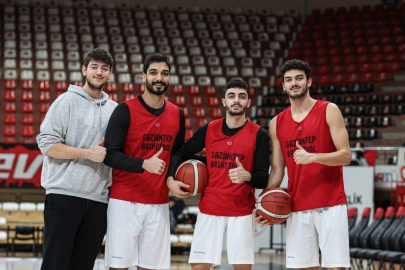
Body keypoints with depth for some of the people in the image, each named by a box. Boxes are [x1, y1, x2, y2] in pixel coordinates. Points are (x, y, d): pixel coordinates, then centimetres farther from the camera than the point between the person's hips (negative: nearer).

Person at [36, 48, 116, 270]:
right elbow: (46, 144, -9)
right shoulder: (67, 101, -1)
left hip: (98, 200, 5)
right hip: (64, 194, -5)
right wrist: (88, 154, -15)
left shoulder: (114, 109, 14)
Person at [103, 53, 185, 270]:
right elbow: (110, 155, -13)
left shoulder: (177, 114, 9)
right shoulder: (126, 110, -7)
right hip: (125, 201, -4)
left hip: (159, 203, 4)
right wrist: (144, 164, -27)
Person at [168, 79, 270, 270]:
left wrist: (247, 176, -28)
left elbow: (263, 180, -6)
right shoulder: (209, 130, 3)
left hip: (242, 212, -2)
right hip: (209, 210, 2)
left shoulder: (258, 135, -4)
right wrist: (170, 180, -1)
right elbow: (181, 154, 16)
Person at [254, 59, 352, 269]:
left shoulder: (329, 111, -1)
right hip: (297, 208, 4)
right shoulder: (277, 123, 11)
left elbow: (345, 155, -6)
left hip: (330, 204, -4)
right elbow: (277, 170, 13)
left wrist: (312, 157, -22)